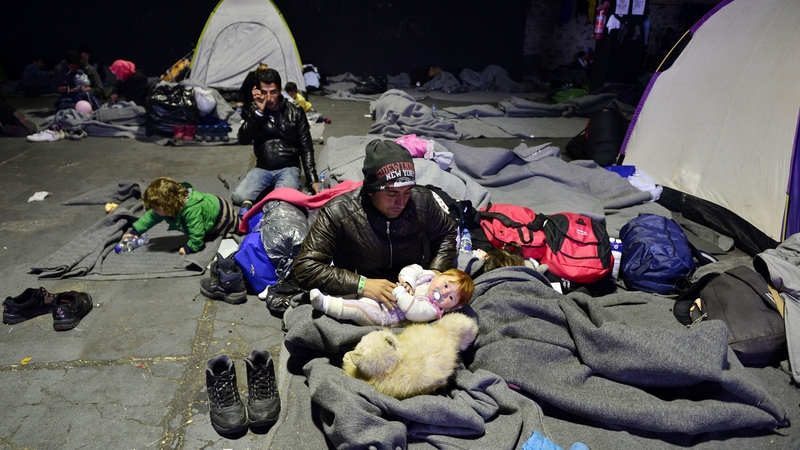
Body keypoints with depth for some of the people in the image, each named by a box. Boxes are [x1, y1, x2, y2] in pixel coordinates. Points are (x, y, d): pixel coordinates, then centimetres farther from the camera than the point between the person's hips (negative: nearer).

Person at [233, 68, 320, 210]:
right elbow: (243, 140, -10)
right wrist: (259, 112, -19)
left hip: (288, 168, -1)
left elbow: (306, 148, -1)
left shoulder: (295, 112, -1)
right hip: (262, 169, 1)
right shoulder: (254, 110, 3)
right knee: (239, 196, -26)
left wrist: (312, 180, -9)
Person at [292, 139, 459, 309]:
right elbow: (304, 269, -23)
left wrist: (436, 271, -7)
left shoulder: (423, 201, -10)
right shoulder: (337, 213, -21)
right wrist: (361, 284, -32)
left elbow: (448, 232, 11)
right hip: (358, 300, -2)